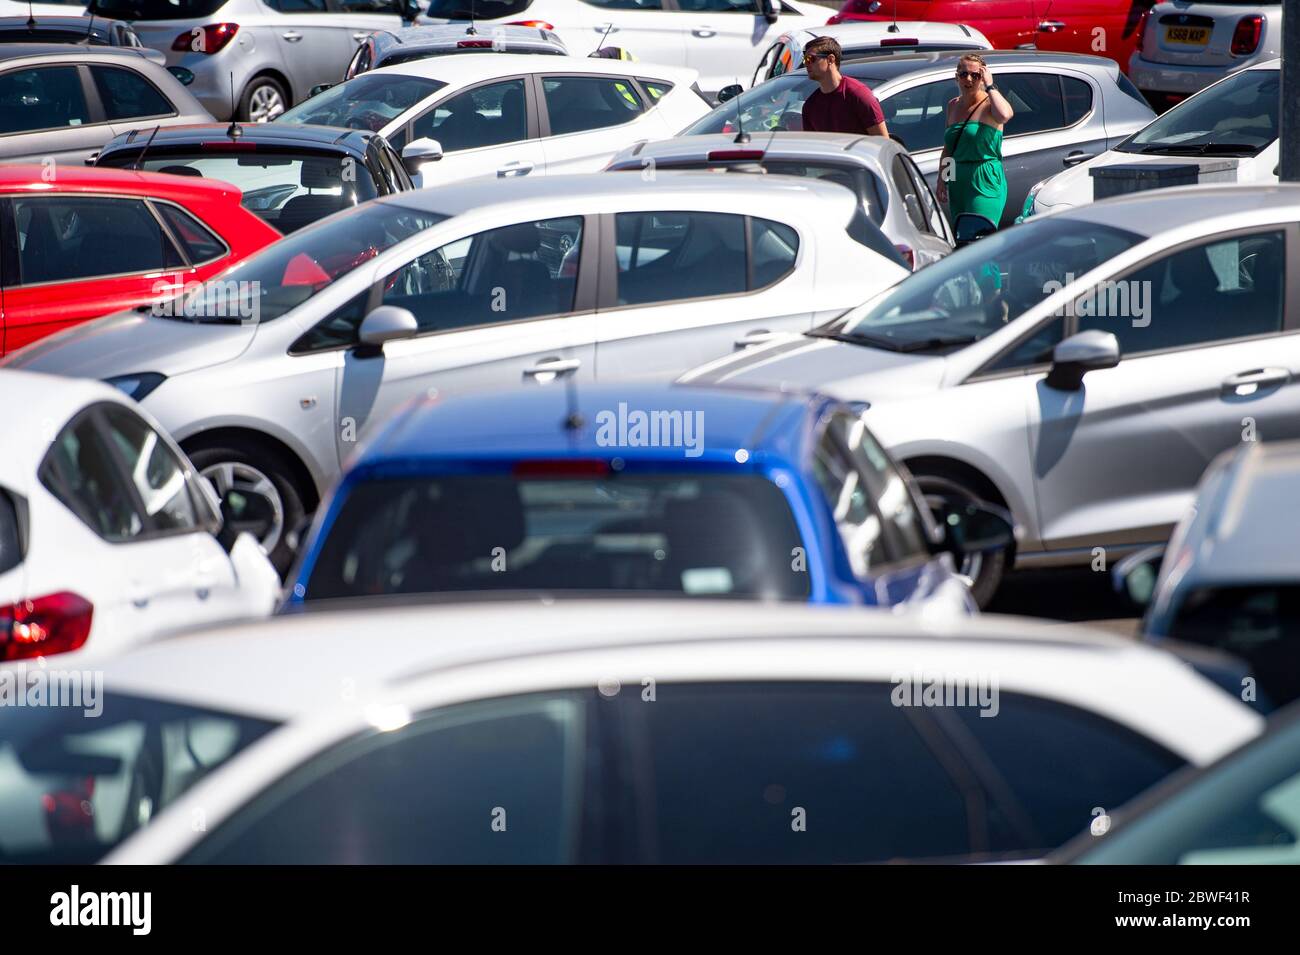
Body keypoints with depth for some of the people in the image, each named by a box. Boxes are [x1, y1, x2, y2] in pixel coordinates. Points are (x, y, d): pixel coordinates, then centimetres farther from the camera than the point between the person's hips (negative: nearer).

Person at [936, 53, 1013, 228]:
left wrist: (990, 86, -19)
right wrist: (941, 181, 15)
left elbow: (1004, 115, -33)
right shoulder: (954, 105, 13)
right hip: (957, 185, 7)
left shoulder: (989, 104, -7)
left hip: (985, 185, -7)